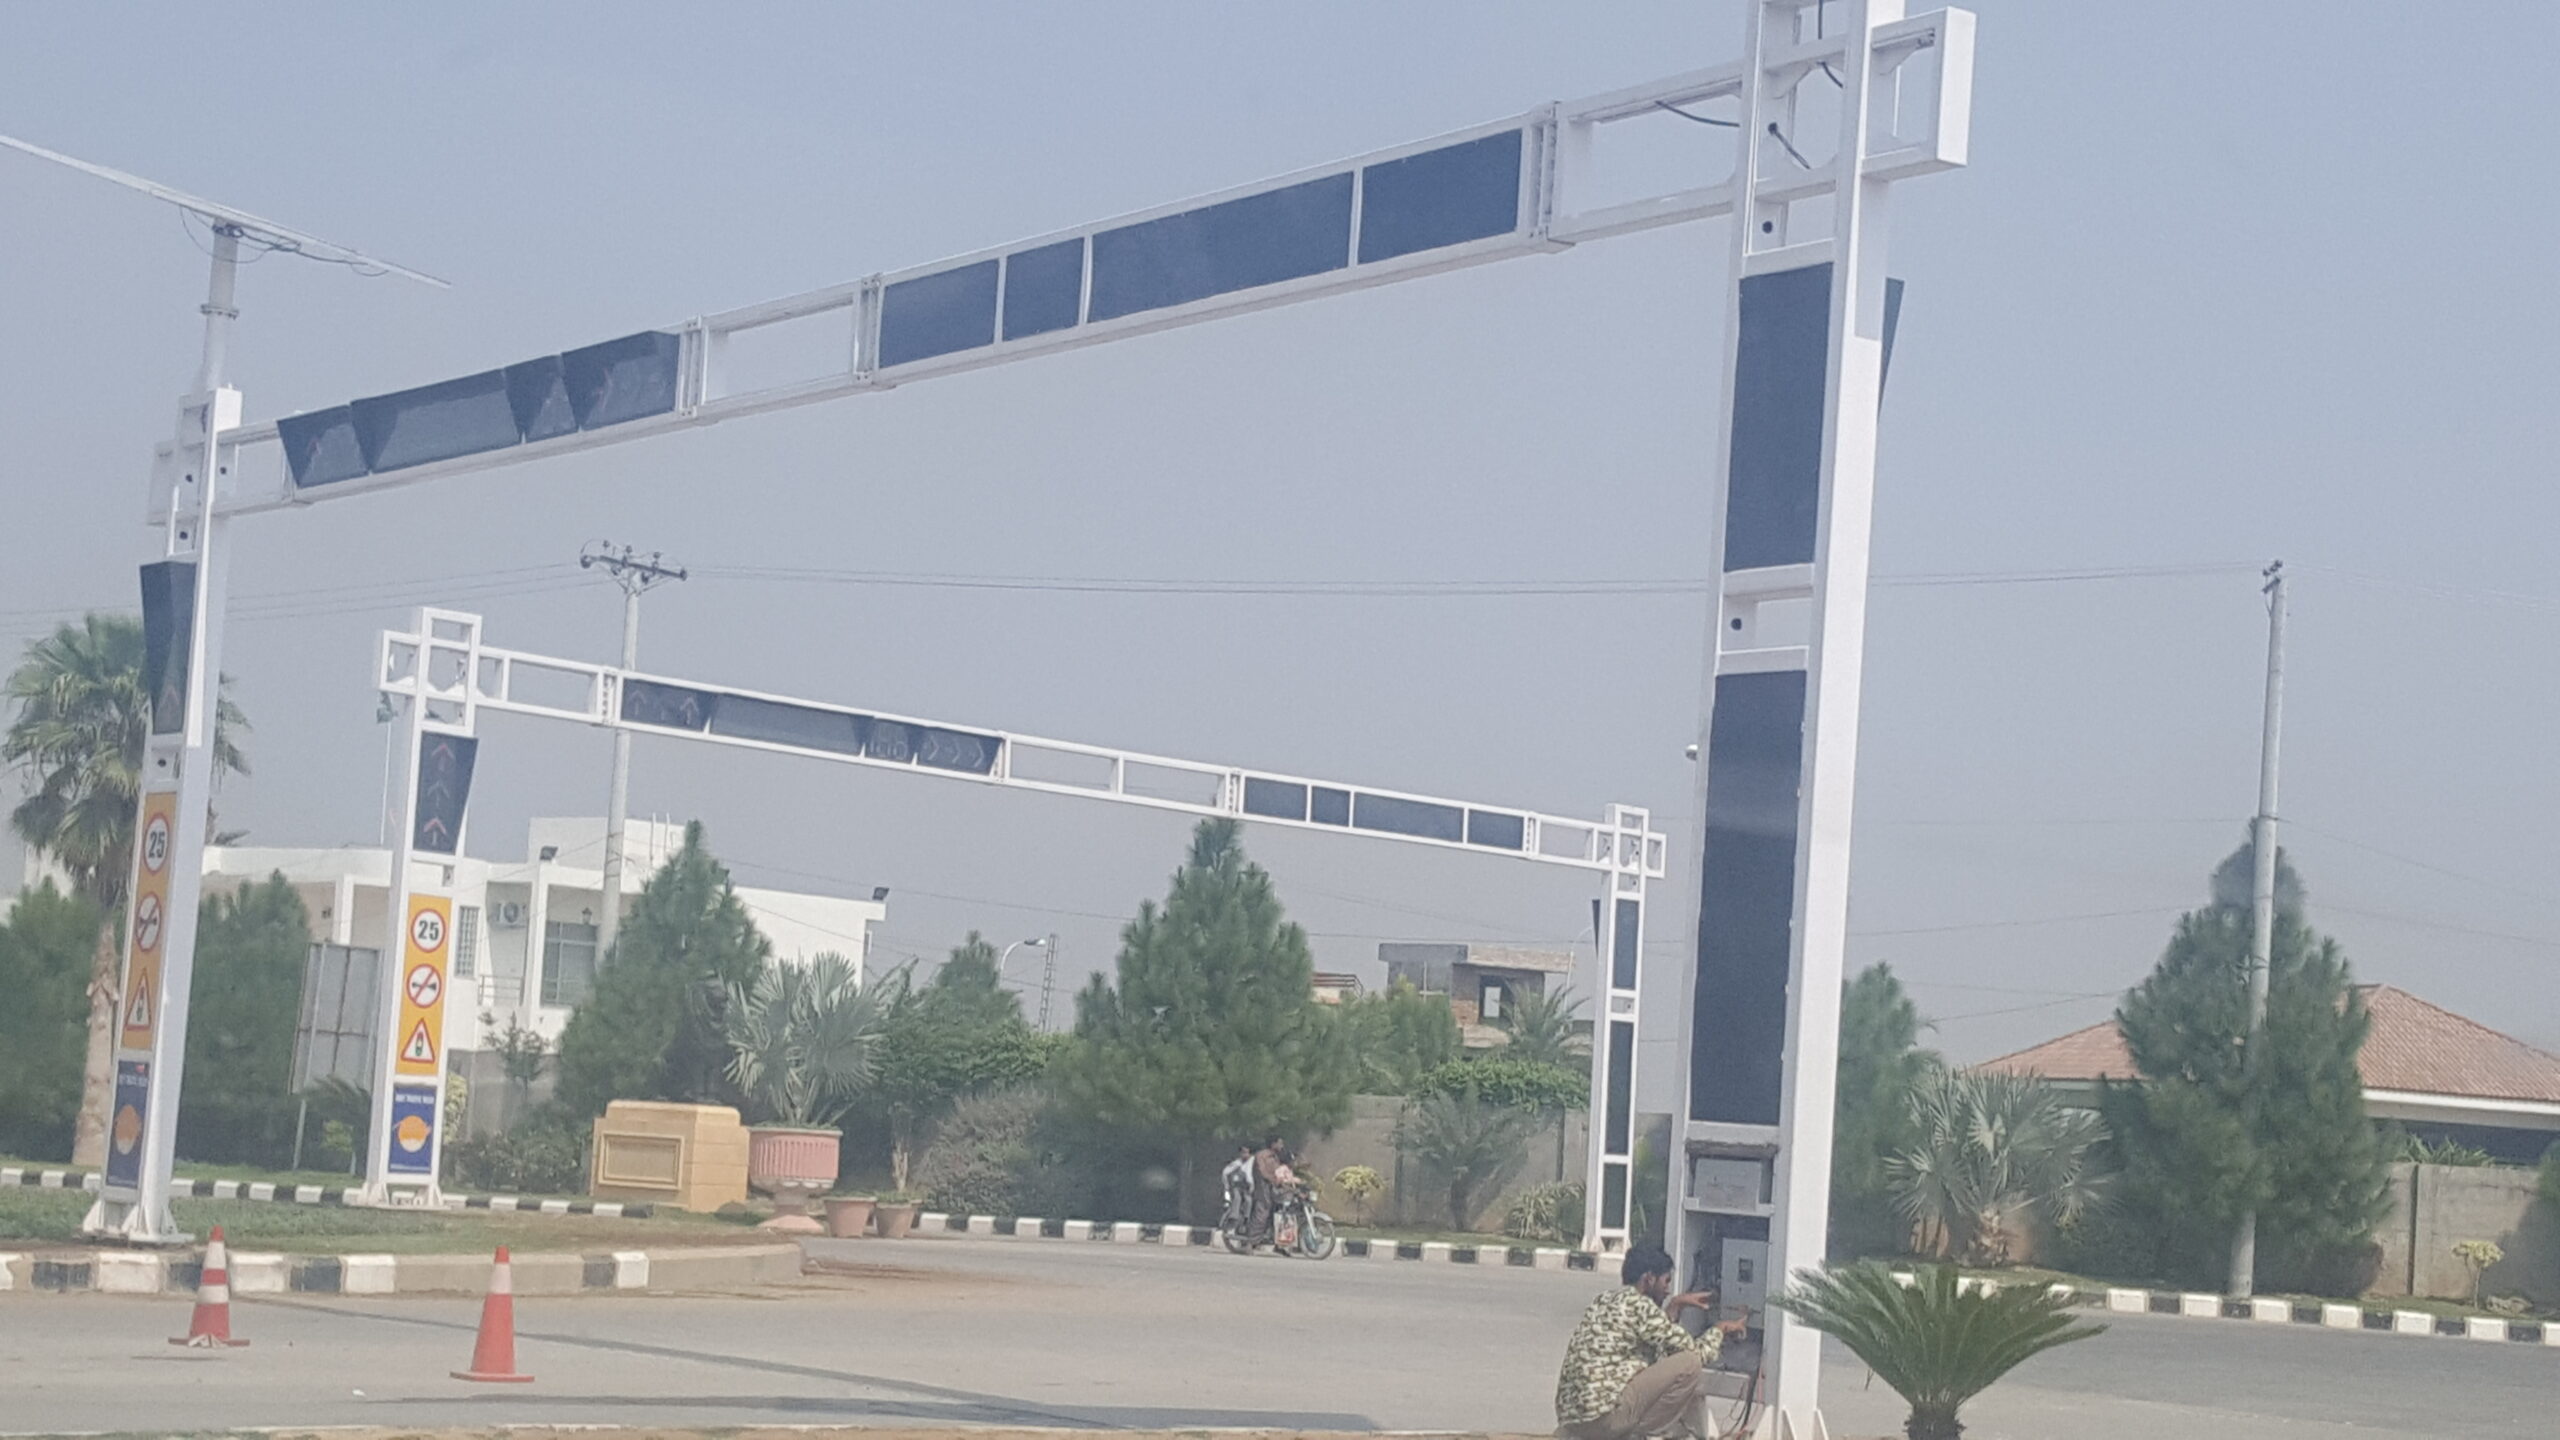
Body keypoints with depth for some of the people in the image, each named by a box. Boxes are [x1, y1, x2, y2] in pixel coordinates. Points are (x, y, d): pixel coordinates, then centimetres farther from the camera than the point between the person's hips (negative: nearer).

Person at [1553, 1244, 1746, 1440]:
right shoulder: (1638, 1305, -7)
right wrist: (1721, 1330, 18)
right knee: (1689, 1364, -6)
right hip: (1603, 1415, -10)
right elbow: (1696, 1353, -2)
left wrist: (1676, 1305, 30)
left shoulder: (1607, 1301, 21)